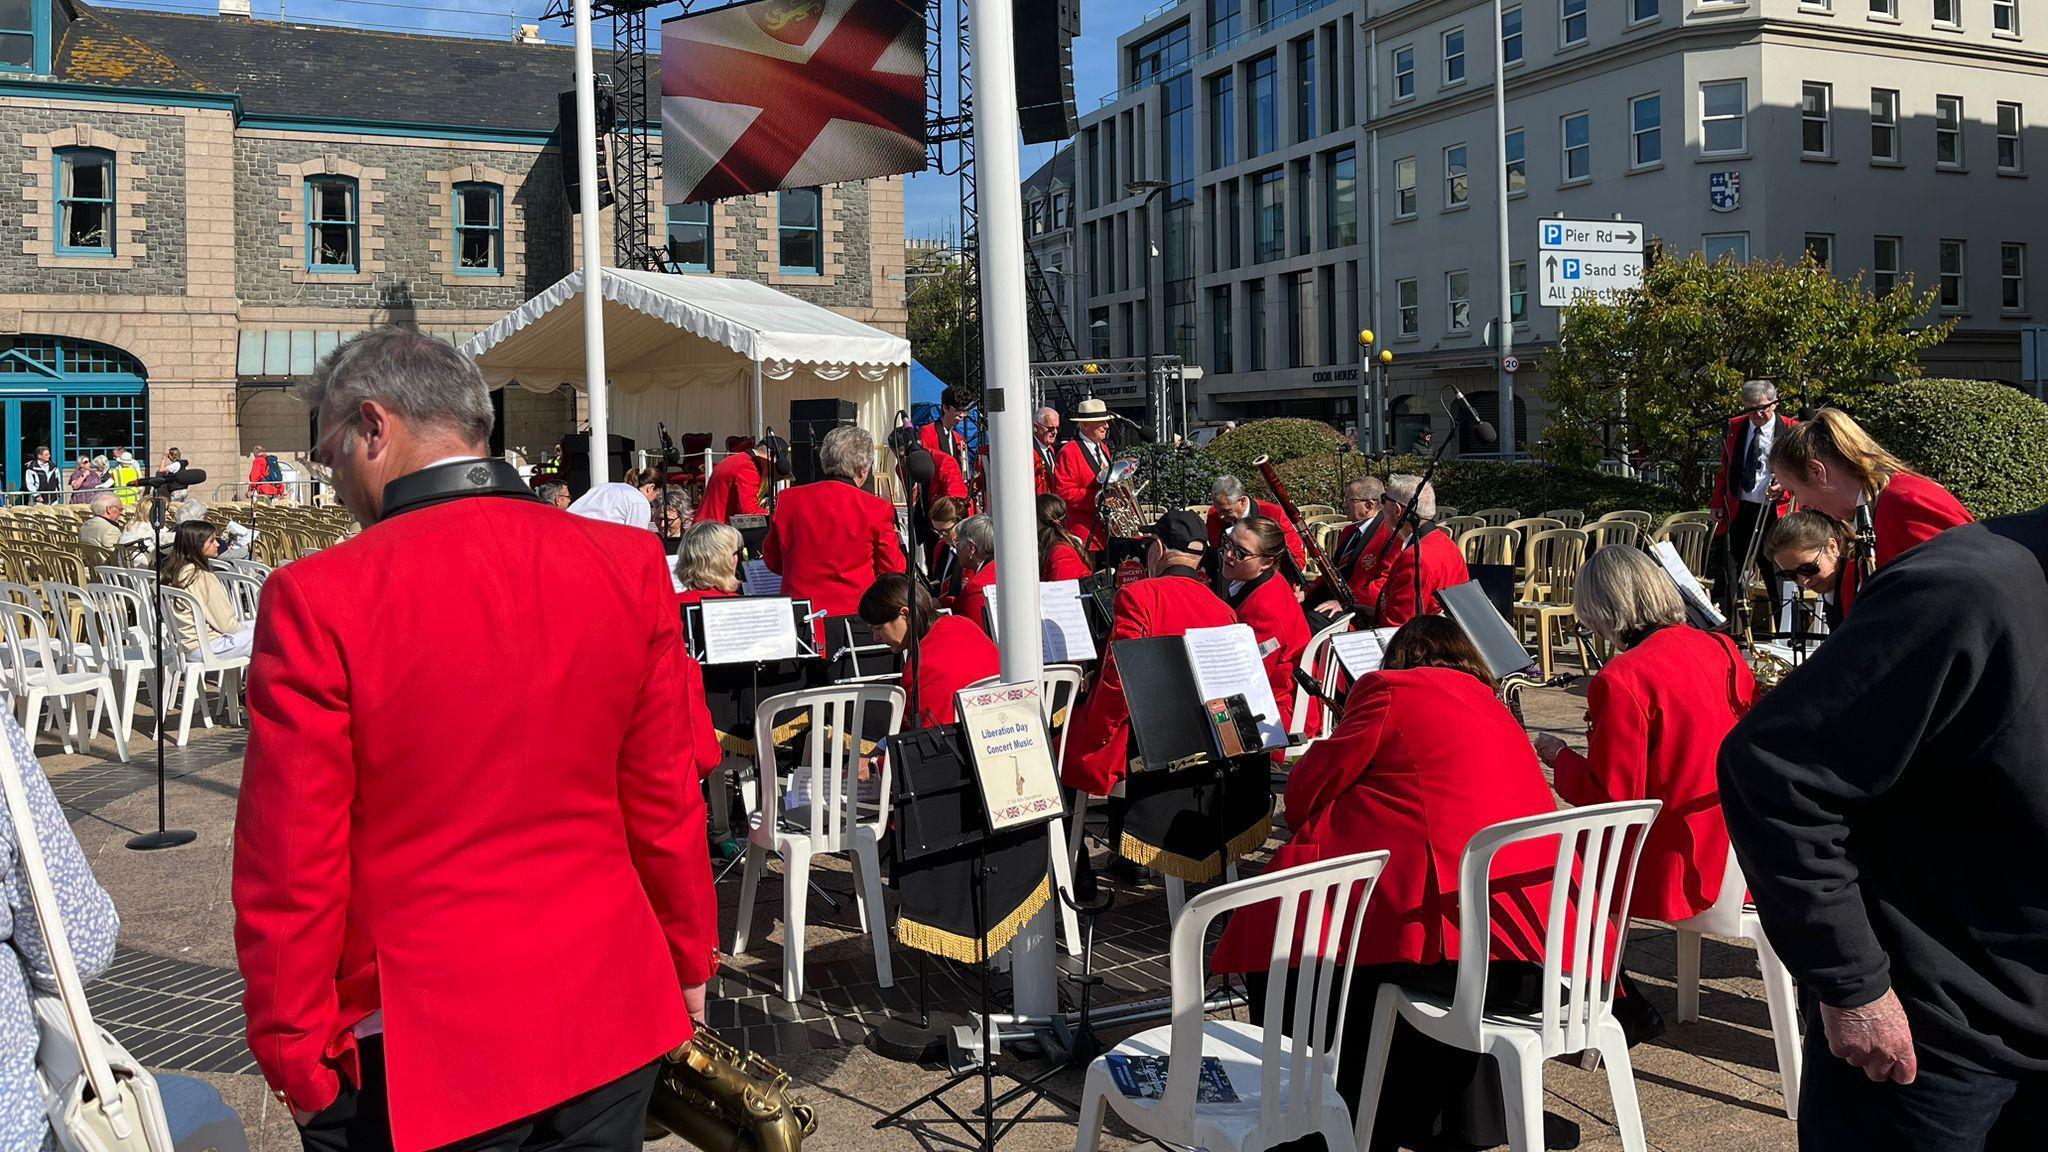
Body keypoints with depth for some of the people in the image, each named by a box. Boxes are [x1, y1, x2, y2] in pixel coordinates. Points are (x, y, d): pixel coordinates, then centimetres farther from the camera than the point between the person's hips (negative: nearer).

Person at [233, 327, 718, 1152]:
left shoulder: (319, 599, -16)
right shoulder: (630, 566, -7)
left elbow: (292, 864, -11)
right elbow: (669, 802, 1)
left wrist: (294, 1052, 3)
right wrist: (687, 960, 14)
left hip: (415, 1052, -3)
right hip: (605, 1017, 4)